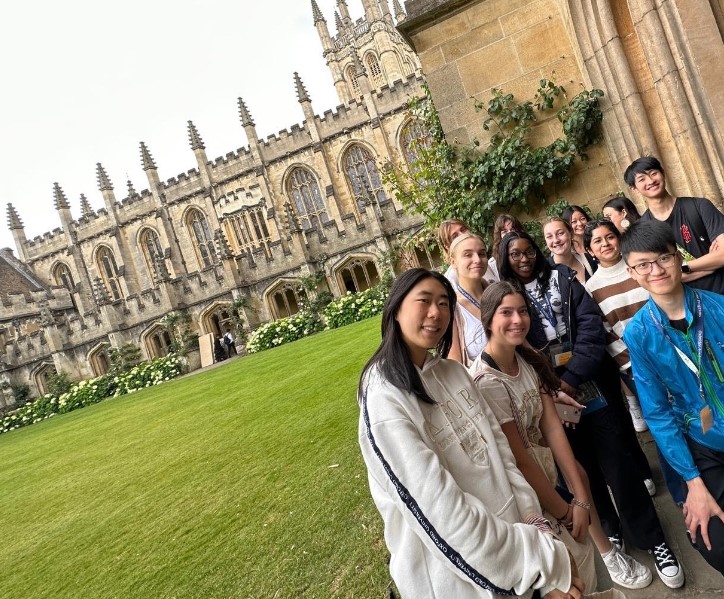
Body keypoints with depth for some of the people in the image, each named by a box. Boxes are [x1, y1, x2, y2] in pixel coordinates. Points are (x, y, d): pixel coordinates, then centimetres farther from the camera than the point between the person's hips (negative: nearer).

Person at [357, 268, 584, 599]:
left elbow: (500, 449, 1)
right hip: (458, 570, -6)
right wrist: (547, 562, -23)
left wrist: (535, 521, -11)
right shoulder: (385, 399, -24)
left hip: (509, 532, 6)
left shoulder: (453, 372, 1)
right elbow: (442, 510, -27)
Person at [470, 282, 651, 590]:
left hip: (546, 469, 6)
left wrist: (580, 499, -10)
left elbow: (553, 427, -8)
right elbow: (519, 461, -22)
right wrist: (567, 513, -13)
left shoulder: (529, 360, -4)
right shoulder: (485, 381, -28)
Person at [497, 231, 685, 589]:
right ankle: (609, 532, 34)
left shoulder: (561, 279, 4)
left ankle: (654, 541, 20)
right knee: (582, 468, 14)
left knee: (617, 464, 2)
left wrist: (571, 378, -15)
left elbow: (591, 326, -5)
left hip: (591, 386, 0)